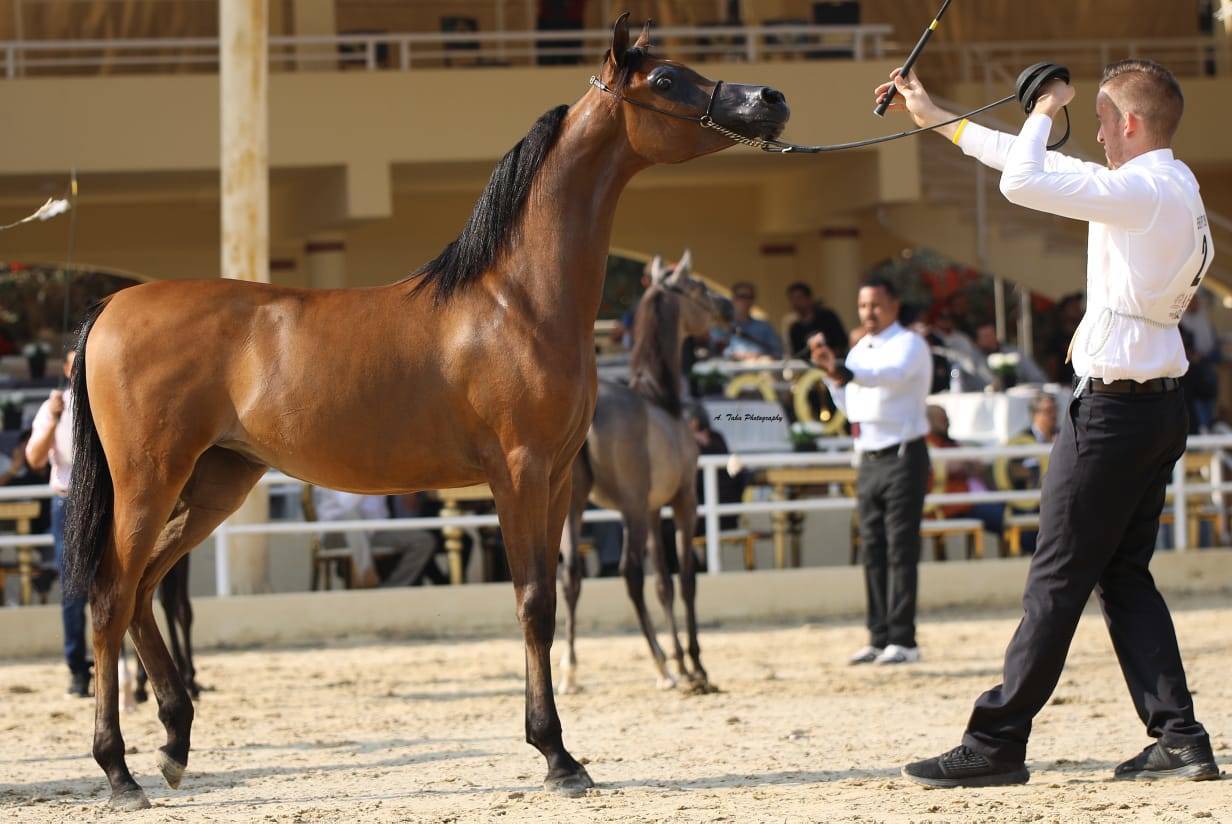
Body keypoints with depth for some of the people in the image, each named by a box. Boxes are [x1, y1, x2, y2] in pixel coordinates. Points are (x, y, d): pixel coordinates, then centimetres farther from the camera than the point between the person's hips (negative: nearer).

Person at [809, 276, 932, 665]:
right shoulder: (859, 350, 16)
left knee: (901, 549, -9)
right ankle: (879, 638, 10)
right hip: (869, 459, 8)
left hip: (902, 456, -8)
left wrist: (845, 372, -44)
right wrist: (829, 372, 5)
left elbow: (893, 374, -29)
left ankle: (902, 640, -10)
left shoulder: (908, 345, -7)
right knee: (873, 550, 7)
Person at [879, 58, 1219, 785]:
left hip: (1114, 405, -9)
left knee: (1059, 580, -4)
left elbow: (1022, 180, -24)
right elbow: (1039, 166, 20)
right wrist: (938, 119, 24)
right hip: (1162, 404, 9)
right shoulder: (1176, 188, 13)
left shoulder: (1140, 190, -16)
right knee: (1125, 575, 12)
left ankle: (998, 743, 1)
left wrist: (1045, 114, -5)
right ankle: (1179, 737, 5)